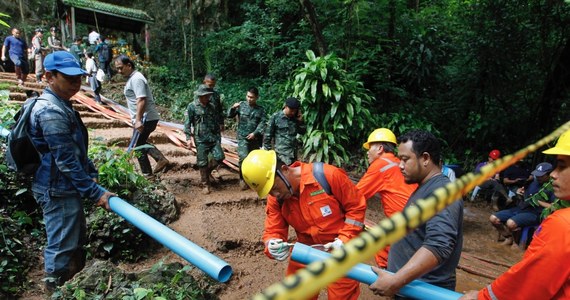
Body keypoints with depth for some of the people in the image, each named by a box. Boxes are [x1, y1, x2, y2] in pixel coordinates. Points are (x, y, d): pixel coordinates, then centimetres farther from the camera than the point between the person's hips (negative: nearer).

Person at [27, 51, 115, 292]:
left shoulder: (61, 104, 11)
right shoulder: (51, 111, -22)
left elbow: (77, 148, 18)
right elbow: (66, 160, -25)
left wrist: (92, 173, 15)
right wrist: (95, 192, -23)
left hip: (65, 187, 11)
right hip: (57, 190, -11)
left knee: (75, 241, 23)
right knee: (62, 246, 2)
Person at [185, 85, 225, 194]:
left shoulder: (211, 106, 11)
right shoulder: (192, 106, -3)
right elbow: (187, 123, -5)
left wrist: (219, 136, 16)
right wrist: (188, 138, -11)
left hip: (213, 138, 4)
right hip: (201, 139, -4)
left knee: (219, 157, -6)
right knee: (203, 162, -1)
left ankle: (206, 171, 21)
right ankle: (205, 184, 13)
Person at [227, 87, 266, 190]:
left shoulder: (260, 110, 5)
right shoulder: (241, 105, 1)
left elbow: (262, 123, -3)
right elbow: (229, 115, 2)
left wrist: (255, 133, -17)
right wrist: (233, 108, -17)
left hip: (255, 138, 3)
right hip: (242, 137, -3)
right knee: (244, 158, -16)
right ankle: (243, 179, -1)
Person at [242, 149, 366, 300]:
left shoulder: (328, 175, -24)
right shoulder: (275, 199, -10)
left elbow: (356, 205, -15)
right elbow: (273, 231, -7)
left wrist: (345, 239, -20)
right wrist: (273, 246, -30)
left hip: (340, 251, -4)